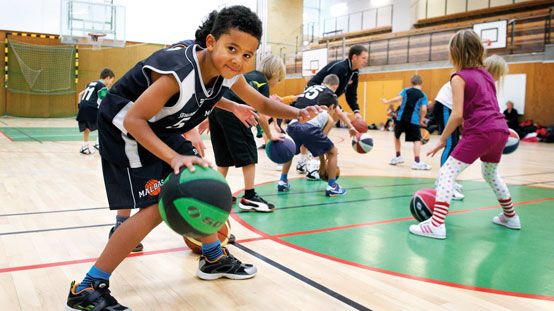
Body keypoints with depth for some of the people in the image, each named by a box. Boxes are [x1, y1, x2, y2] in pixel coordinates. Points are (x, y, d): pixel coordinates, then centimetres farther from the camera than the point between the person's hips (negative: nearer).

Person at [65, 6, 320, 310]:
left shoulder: (229, 74, -9)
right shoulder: (179, 72, -34)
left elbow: (263, 104, 6)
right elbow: (133, 119, -32)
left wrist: (297, 113, -11)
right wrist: (173, 158, -43)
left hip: (161, 129, 9)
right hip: (125, 128, -8)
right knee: (155, 208, -15)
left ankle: (214, 259, 33)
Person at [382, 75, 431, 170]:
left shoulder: (406, 90, 11)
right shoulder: (423, 95, 7)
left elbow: (398, 98, -3)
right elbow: (424, 109, -3)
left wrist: (387, 102, 11)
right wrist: (421, 120, 11)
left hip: (401, 117, 2)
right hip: (413, 120, -2)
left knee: (397, 136, 23)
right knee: (417, 140, 0)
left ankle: (398, 157, 28)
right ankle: (417, 162, -13)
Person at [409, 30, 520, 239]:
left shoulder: (460, 77, -3)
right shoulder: (486, 74, 19)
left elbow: (457, 115, -10)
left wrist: (442, 140, -3)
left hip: (480, 132, -8)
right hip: (500, 130, 8)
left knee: (446, 174, -8)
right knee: (490, 174, 31)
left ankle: (437, 224, -20)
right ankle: (510, 217, 44)